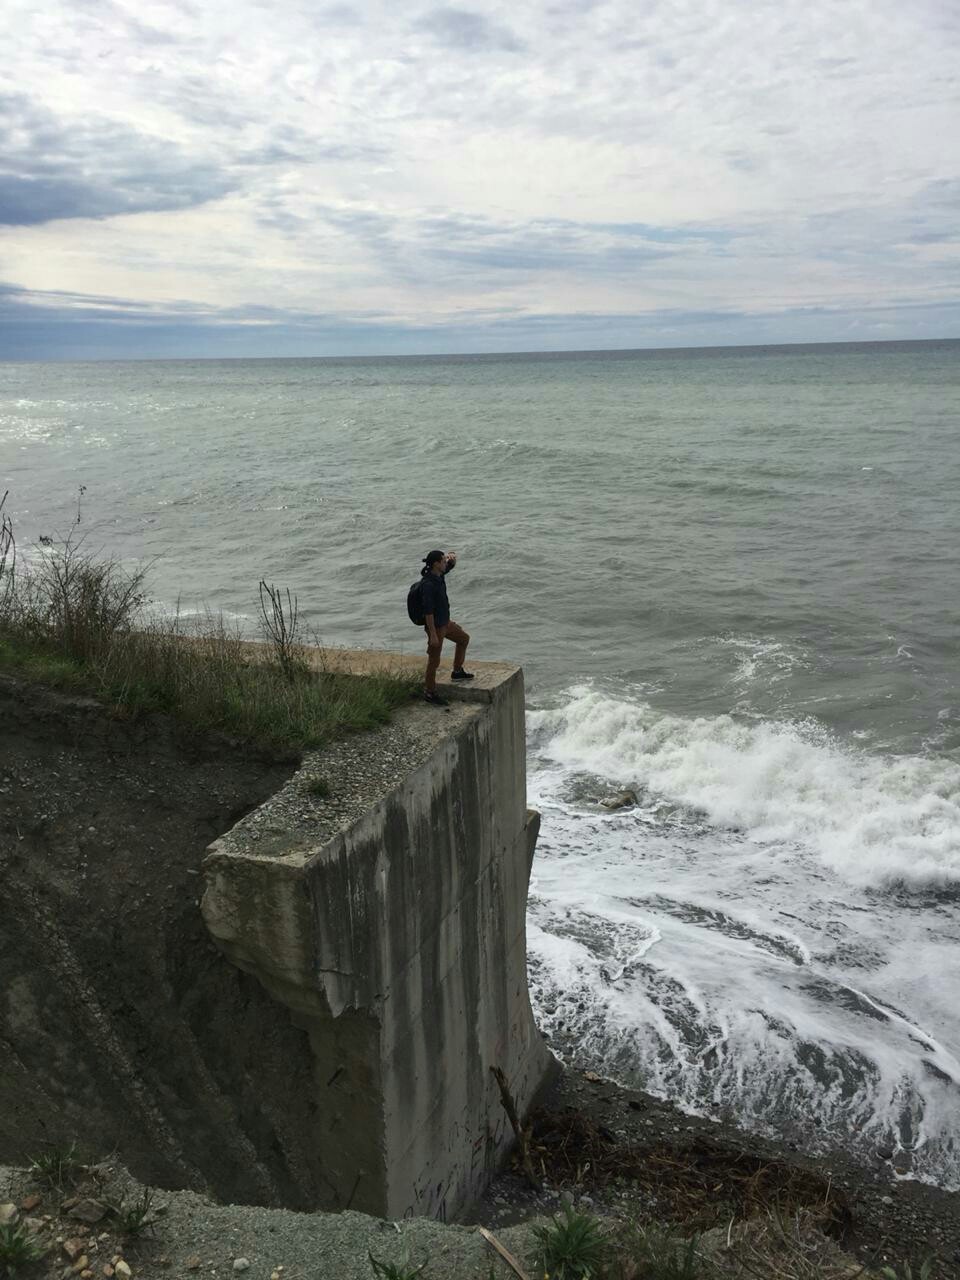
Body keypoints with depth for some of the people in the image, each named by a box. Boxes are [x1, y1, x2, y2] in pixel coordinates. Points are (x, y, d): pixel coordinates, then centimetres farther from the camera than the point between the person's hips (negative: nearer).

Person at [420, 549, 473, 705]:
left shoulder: (438, 574, -4)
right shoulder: (428, 584, -31)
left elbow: (452, 558, 9)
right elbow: (428, 610, -29)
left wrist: (451, 556, -17)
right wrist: (433, 635, -25)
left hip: (444, 622, 9)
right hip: (435, 627, -9)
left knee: (464, 639, 25)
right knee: (434, 661, 5)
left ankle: (457, 672, 40)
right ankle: (430, 693, 23)